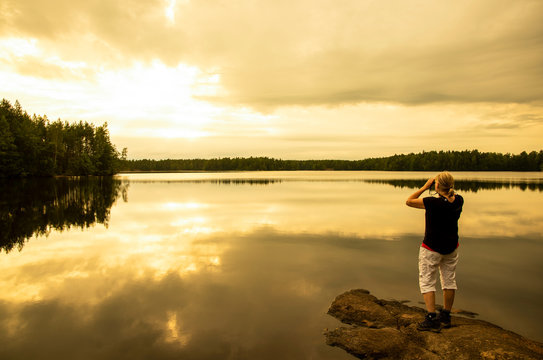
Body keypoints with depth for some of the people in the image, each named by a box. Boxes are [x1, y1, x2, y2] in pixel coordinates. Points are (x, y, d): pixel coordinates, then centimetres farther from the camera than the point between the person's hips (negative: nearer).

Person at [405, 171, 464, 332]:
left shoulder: (433, 203, -26)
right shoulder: (459, 200, -8)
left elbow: (409, 201, -15)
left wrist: (425, 186, -12)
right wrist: (448, 189, 3)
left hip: (432, 248, -6)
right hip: (452, 246, 6)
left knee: (427, 281, 5)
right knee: (449, 280, 17)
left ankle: (432, 319, 3)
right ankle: (445, 317, 31)